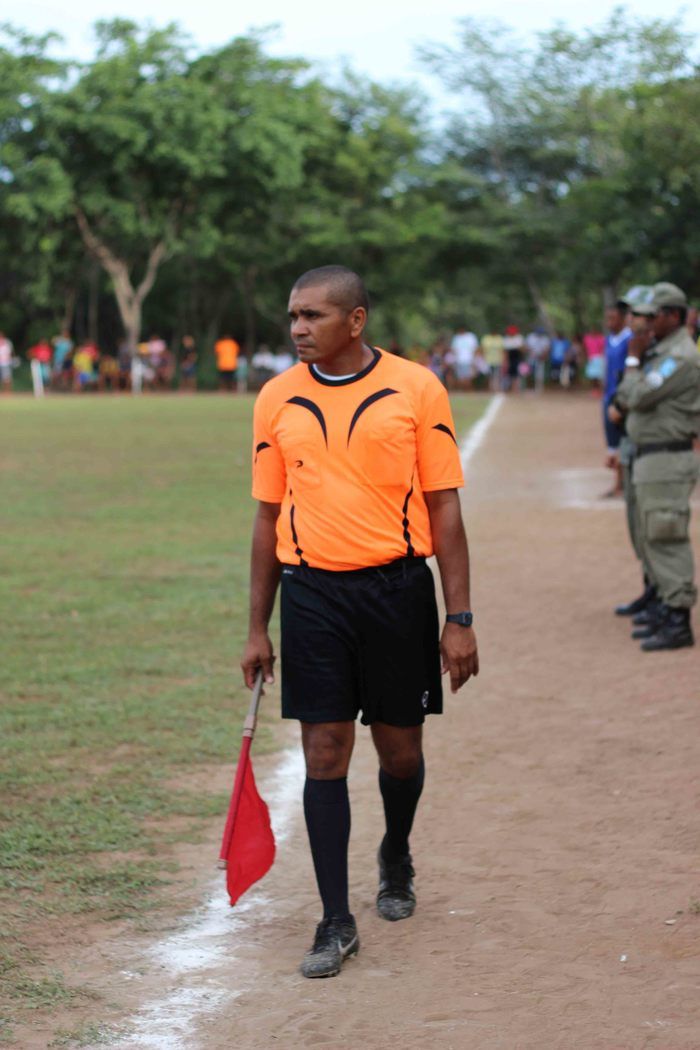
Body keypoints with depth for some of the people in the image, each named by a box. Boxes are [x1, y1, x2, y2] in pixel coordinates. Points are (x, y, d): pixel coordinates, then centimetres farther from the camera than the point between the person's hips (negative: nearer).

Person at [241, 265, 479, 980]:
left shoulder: (416, 390, -3)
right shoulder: (277, 399, 5)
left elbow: (444, 508, -1)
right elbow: (269, 517, 10)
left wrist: (459, 618, -5)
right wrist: (258, 628, 8)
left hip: (398, 586, -1)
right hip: (312, 592, 1)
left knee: (399, 748, 10)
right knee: (324, 754, -2)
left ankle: (396, 857, 41)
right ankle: (336, 922, 6)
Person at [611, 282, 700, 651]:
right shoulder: (660, 353, 17)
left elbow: (640, 396, -21)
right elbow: (627, 396, 21)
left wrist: (633, 366, -4)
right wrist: (623, 399, -1)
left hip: (667, 462, -11)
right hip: (650, 458, 11)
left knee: (667, 540, -10)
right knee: (654, 539, 16)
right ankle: (666, 612, 24)